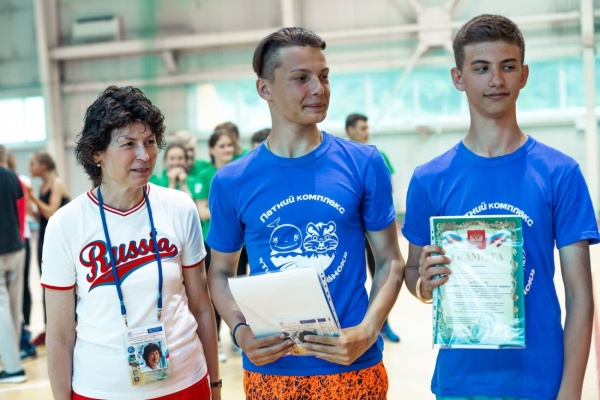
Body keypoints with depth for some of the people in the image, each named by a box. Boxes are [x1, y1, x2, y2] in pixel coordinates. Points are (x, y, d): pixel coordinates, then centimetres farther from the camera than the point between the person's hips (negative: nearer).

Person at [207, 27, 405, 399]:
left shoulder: (364, 164, -4)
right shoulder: (232, 182, -3)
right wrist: (241, 331, -11)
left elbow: (390, 261, 0)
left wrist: (366, 333, -14)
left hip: (354, 367, 0)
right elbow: (221, 272, 7)